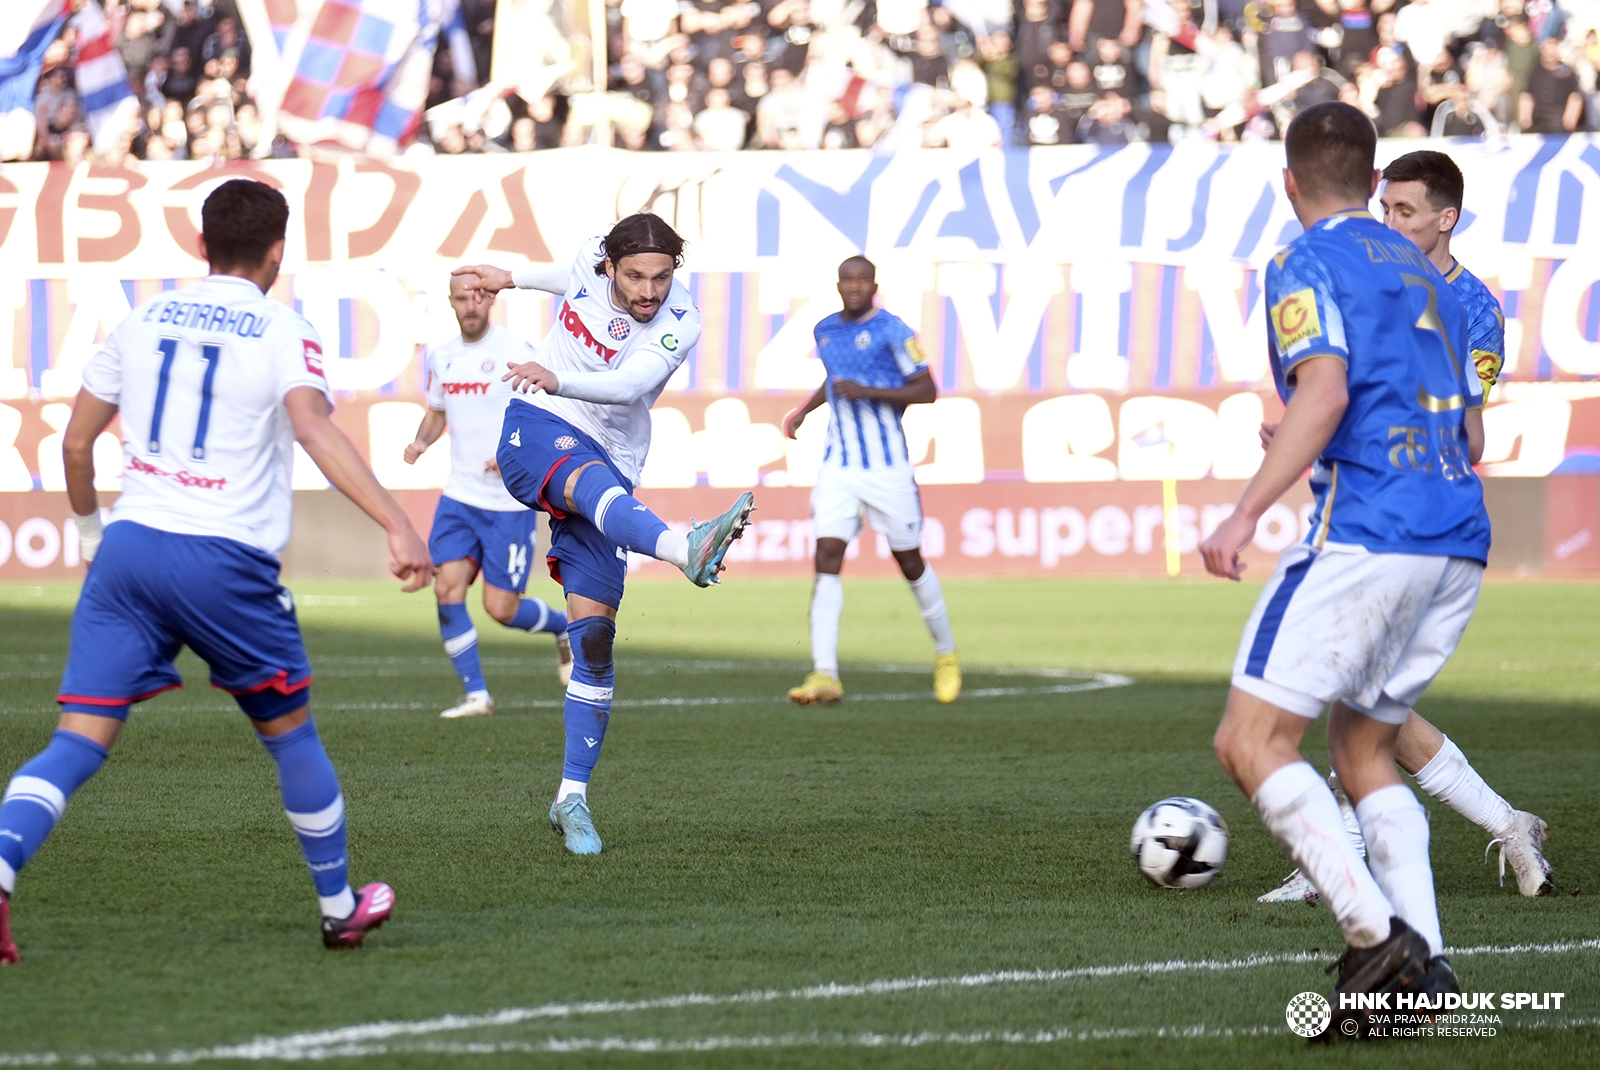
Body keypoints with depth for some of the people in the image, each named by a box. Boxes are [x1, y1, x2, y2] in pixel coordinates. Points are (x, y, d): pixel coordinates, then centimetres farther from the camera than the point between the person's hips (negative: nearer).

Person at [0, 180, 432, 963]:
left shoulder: (145, 320, 13)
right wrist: (398, 526, -26)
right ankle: (339, 908, 29)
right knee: (291, 734, 17)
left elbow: (75, 439, 17)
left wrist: (88, 525, 35)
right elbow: (317, 432, -19)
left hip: (129, 546, 3)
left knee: (79, 742, -2)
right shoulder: (281, 334, -2)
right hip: (224, 560, -3)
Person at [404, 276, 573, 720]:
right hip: (460, 496, 5)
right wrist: (420, 441, 2)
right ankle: (476, 695, -2)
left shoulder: (515, 353, -11)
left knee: (501, 608, -3)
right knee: (447, 587, -11)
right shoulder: (442, 357, 8)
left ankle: (566, 626, 29)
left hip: (511, 503, -5)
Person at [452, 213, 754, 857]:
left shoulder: (679, 325, -13)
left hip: (609, 468, 1)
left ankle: (572, 798, 5)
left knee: (594, 639, -4)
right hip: (536, 430, -1)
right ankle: (686, 549, -70)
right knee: (594, 481, -38)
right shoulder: (592, 259, -5)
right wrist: (512, 278, 38)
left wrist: (558, 379, -49)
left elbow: (628, 385, -31)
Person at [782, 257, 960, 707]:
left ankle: (946, 655, 29)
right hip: (838, 466, 4)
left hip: (887, 467, -4)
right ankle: (825, 675, -16)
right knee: (827, 560, -11)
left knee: (911, 563, 6)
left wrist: (868, 392, -20)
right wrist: (803, 411, 19)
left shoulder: (892, 331, -8)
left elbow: (926, 391, -11)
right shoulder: (826, 330, 11)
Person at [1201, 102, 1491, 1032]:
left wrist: (1247, 512, -20)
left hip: (1365, 534, -8)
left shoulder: (1310, 265, -1)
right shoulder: (1425, 275, 22)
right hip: (1460, 542, 8)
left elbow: (1324, 391, -17)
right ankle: (1427, 970, 2)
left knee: (1252, 741, -5)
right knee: (1364, 749, 17)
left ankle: (1378, 934, -20)